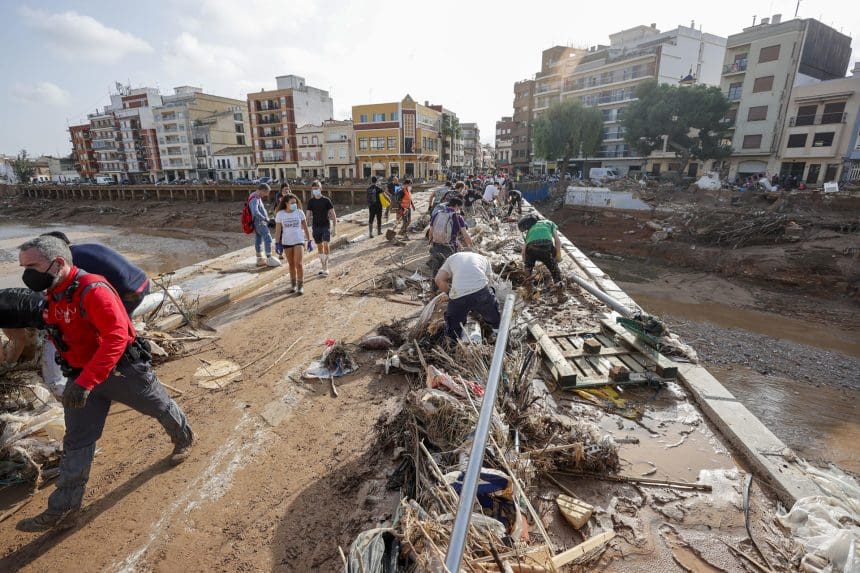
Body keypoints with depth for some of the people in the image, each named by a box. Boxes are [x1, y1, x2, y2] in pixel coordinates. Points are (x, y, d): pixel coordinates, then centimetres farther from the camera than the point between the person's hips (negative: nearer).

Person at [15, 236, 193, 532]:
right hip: (81, 376, 7)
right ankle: (63, 510, 19)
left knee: (160, 408, 17)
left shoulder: (92, 289, -27)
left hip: (123, 370, -7)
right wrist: (79, 378, 23)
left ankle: (184, 439, 45)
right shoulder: (53, 295, 3)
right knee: (76, 442, 9)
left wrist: (86, 382, -39)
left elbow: (117, 336, -35)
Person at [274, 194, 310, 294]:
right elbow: (278, 230, 0)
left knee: (299, 263, -9)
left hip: (299, 241, -1)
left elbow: (305, 228, 3)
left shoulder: (299, 212, -3)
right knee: (291, 264, 11)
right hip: (286, 242, 1)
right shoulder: (280, 214, -3)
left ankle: (301, 286, 1)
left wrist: (309, 241, 2)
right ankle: (293, 285, 24)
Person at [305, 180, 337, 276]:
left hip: (326, 226, -3)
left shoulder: (326, 200, -4)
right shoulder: (311, 202, 4)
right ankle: (322, 266, 23)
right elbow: (308, 215, 6)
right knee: (320, 246, 10)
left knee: (326, 245, -14)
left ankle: (326, 268, -7)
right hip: (316, 227, 3)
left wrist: (334, 228, -8)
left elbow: (333, 214, -3)